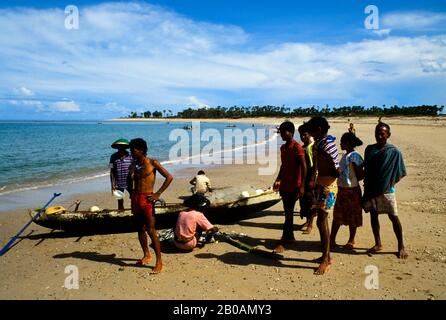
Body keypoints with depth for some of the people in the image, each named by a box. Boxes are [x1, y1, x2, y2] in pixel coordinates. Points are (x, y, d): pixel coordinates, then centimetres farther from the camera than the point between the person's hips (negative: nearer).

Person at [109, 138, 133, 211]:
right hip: (118, 184, 1)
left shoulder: (130, 156, -7)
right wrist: (112, 185, -4)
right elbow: (112, 172, 0)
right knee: (120, 201, 12)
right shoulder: (113, 157, -3)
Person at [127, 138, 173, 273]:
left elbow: (169, 177, -10)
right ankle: (146, 255, 29)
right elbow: (129, 180, 30)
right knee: (140, 229, 13)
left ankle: (159, 261, -3)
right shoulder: (133, 165, 10)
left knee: (151, 230, -10)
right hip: (135, 199, 6)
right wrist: (131, 192, 14)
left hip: (147, 199, -6)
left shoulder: (152, 163, -7)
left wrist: (158, 194, -12)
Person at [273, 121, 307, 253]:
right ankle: (290, 237, 27)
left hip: (294, 186, -8)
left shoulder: (297, 147, -14)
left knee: (289, 214, -5)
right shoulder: (283, 147, 11)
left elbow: (304, 167, -16)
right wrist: (278, 180, 15)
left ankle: (282, 242, -3)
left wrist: (301, 186, -19)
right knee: (287, 213, 15)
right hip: (284, 185, 8)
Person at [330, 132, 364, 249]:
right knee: (337, 215, 11)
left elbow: (361, 175, -15)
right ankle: (332, 239, 18)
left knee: (352, 216, 6)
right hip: (342, 189, 9)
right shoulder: (345, 155, 11)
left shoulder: (354, 156, -16)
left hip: (352, 190, -9)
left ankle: (351, 240, 20)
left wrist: (351, 182, -7)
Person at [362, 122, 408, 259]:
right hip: (370, 189, 4)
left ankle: (401, 247, 11)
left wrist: (391, 185, -11)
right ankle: (378, 244, 22)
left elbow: (401, 173, -2)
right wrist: (366, 184, 5)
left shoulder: (394, 152, -5)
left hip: (386, 190, -4)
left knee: (393, 217, -1)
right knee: (373, 215, 10)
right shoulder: (369, 149, 7)